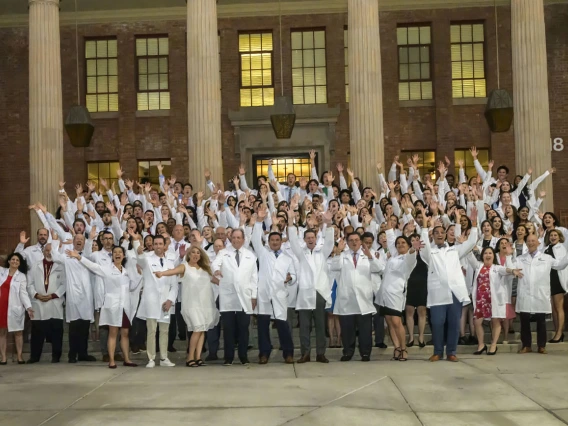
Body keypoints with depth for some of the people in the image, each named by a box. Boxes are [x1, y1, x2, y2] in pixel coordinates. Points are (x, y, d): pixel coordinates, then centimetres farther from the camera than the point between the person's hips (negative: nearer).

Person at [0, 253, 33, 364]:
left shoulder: (21, 276, 3)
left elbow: (23, 292, -3)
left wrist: (28, 307, -14)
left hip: (14, 307, -2)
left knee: (18, 331, 0)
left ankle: (19, 356, 2)